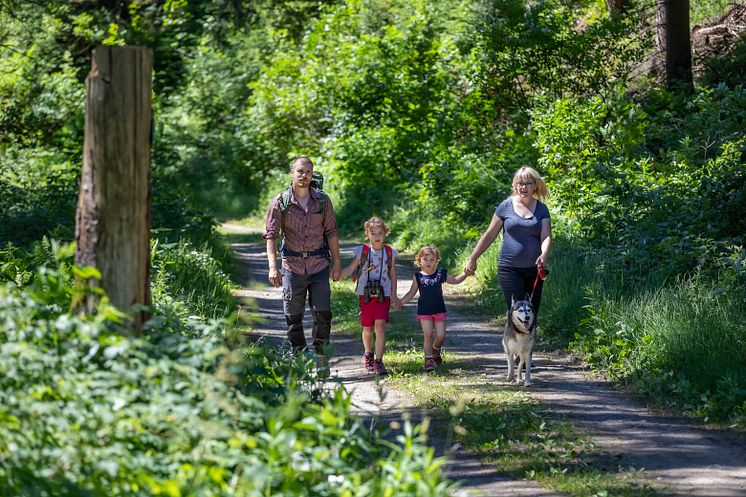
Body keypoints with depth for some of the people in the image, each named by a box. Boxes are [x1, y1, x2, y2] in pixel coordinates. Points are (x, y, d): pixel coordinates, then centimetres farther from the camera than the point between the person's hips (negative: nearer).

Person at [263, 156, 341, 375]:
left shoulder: (322, 200, 4)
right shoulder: (280, 202, -3)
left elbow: (331, 233, 8)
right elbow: (271, 235, -5)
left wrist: (336, 263, 4)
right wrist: (273, 267, -15)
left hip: (319, 266, 1)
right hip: (292, 266, -1)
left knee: (323, 314, -4)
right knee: (293, 317, 3)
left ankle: (320, 356, 10)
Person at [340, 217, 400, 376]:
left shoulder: (389, 252, 4)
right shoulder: (362, 251, 1)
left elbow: (393, 274, 12)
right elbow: (350, 269, 2)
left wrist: (394, 295, 11)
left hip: (383, 295, -1)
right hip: (366, 295, 1)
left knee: (380, 325, -15)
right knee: (367, 328, 9)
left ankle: (378, 361, -13)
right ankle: (368, 354, 35)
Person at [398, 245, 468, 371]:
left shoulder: (441, 275, 2)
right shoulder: (418, 277, 0)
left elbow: (455, 280, 14)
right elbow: (411, 293, 8)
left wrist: (465, 273, -2)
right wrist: (400, 302, -2)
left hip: (439, 310, 1)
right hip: (424, 311, -1)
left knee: (440, 336, 0)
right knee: (428, 335, -7)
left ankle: (435, 350, 31)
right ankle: (428, 359, 3)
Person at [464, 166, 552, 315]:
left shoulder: (541, 209, 6)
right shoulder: (506, 206, 2)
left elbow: (546, 237, -5)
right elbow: (489, 235, 8)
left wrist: (544, 255, -27)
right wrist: (472, 259, 9)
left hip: (534, 269, 2)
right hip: (509, 269, -2)